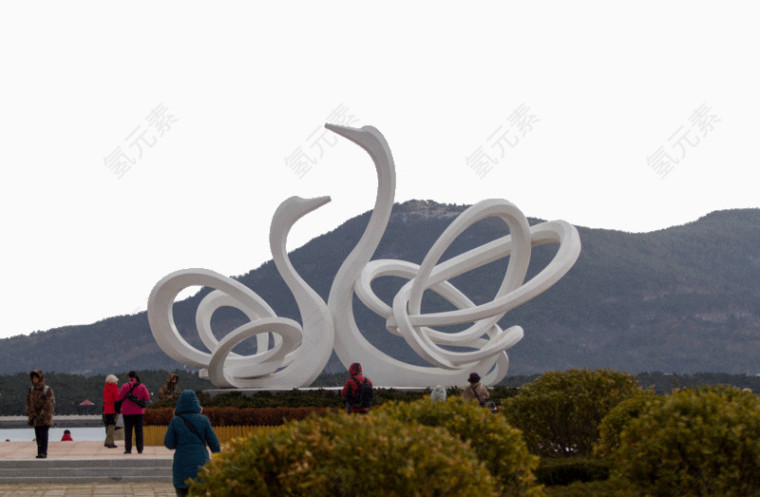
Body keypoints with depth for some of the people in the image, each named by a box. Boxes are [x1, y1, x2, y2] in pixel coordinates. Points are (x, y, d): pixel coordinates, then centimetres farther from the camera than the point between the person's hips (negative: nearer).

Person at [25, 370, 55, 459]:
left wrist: (43, 415, -18)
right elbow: (29, 403, 10)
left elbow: (49, 404, -12)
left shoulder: (47, 390, -8)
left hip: (45, 417, -5)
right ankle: (40, 452, 12)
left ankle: (43, 452, -9)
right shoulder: (31, 390, 8)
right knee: (38, 435, 6)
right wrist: (31, 415, -1)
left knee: (44, 434, -8)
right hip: (36, 417, 5)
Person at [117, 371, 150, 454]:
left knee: (128, 431, 3)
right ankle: (139, 449, 4)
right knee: (139, 430, 7)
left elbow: (120, 397, -6)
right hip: (139, 412, 2)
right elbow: (147, 397, 0)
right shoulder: (142, 386, -1)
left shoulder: (125, 386, -8)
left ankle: (128, 449, -1)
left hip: (127, 412, -2)